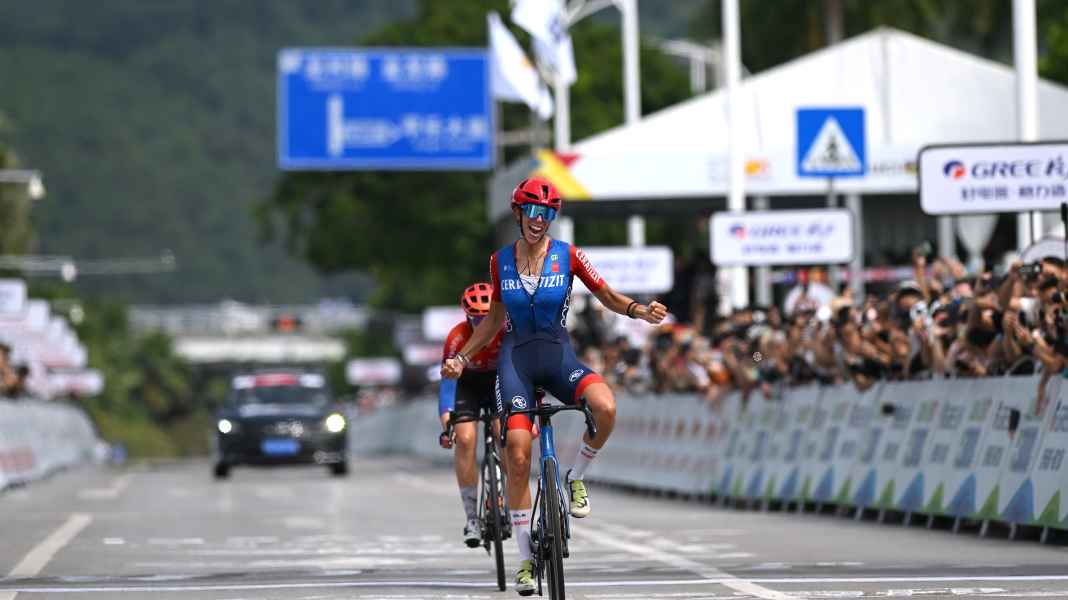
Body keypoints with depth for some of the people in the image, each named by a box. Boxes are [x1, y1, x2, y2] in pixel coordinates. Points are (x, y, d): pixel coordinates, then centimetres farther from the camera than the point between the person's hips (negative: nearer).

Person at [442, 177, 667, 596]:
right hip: (516, 360, 1)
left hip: (559, 357, -1)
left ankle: (576, 478, -3)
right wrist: (462, 358, 14)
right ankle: (526, 558, 1)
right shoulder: (500, 261, 5)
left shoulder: (567, 256, -1)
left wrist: (639, 310, -15)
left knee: (605, 407, -33)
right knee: (519, 458, -11)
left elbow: (607, 296, 4)